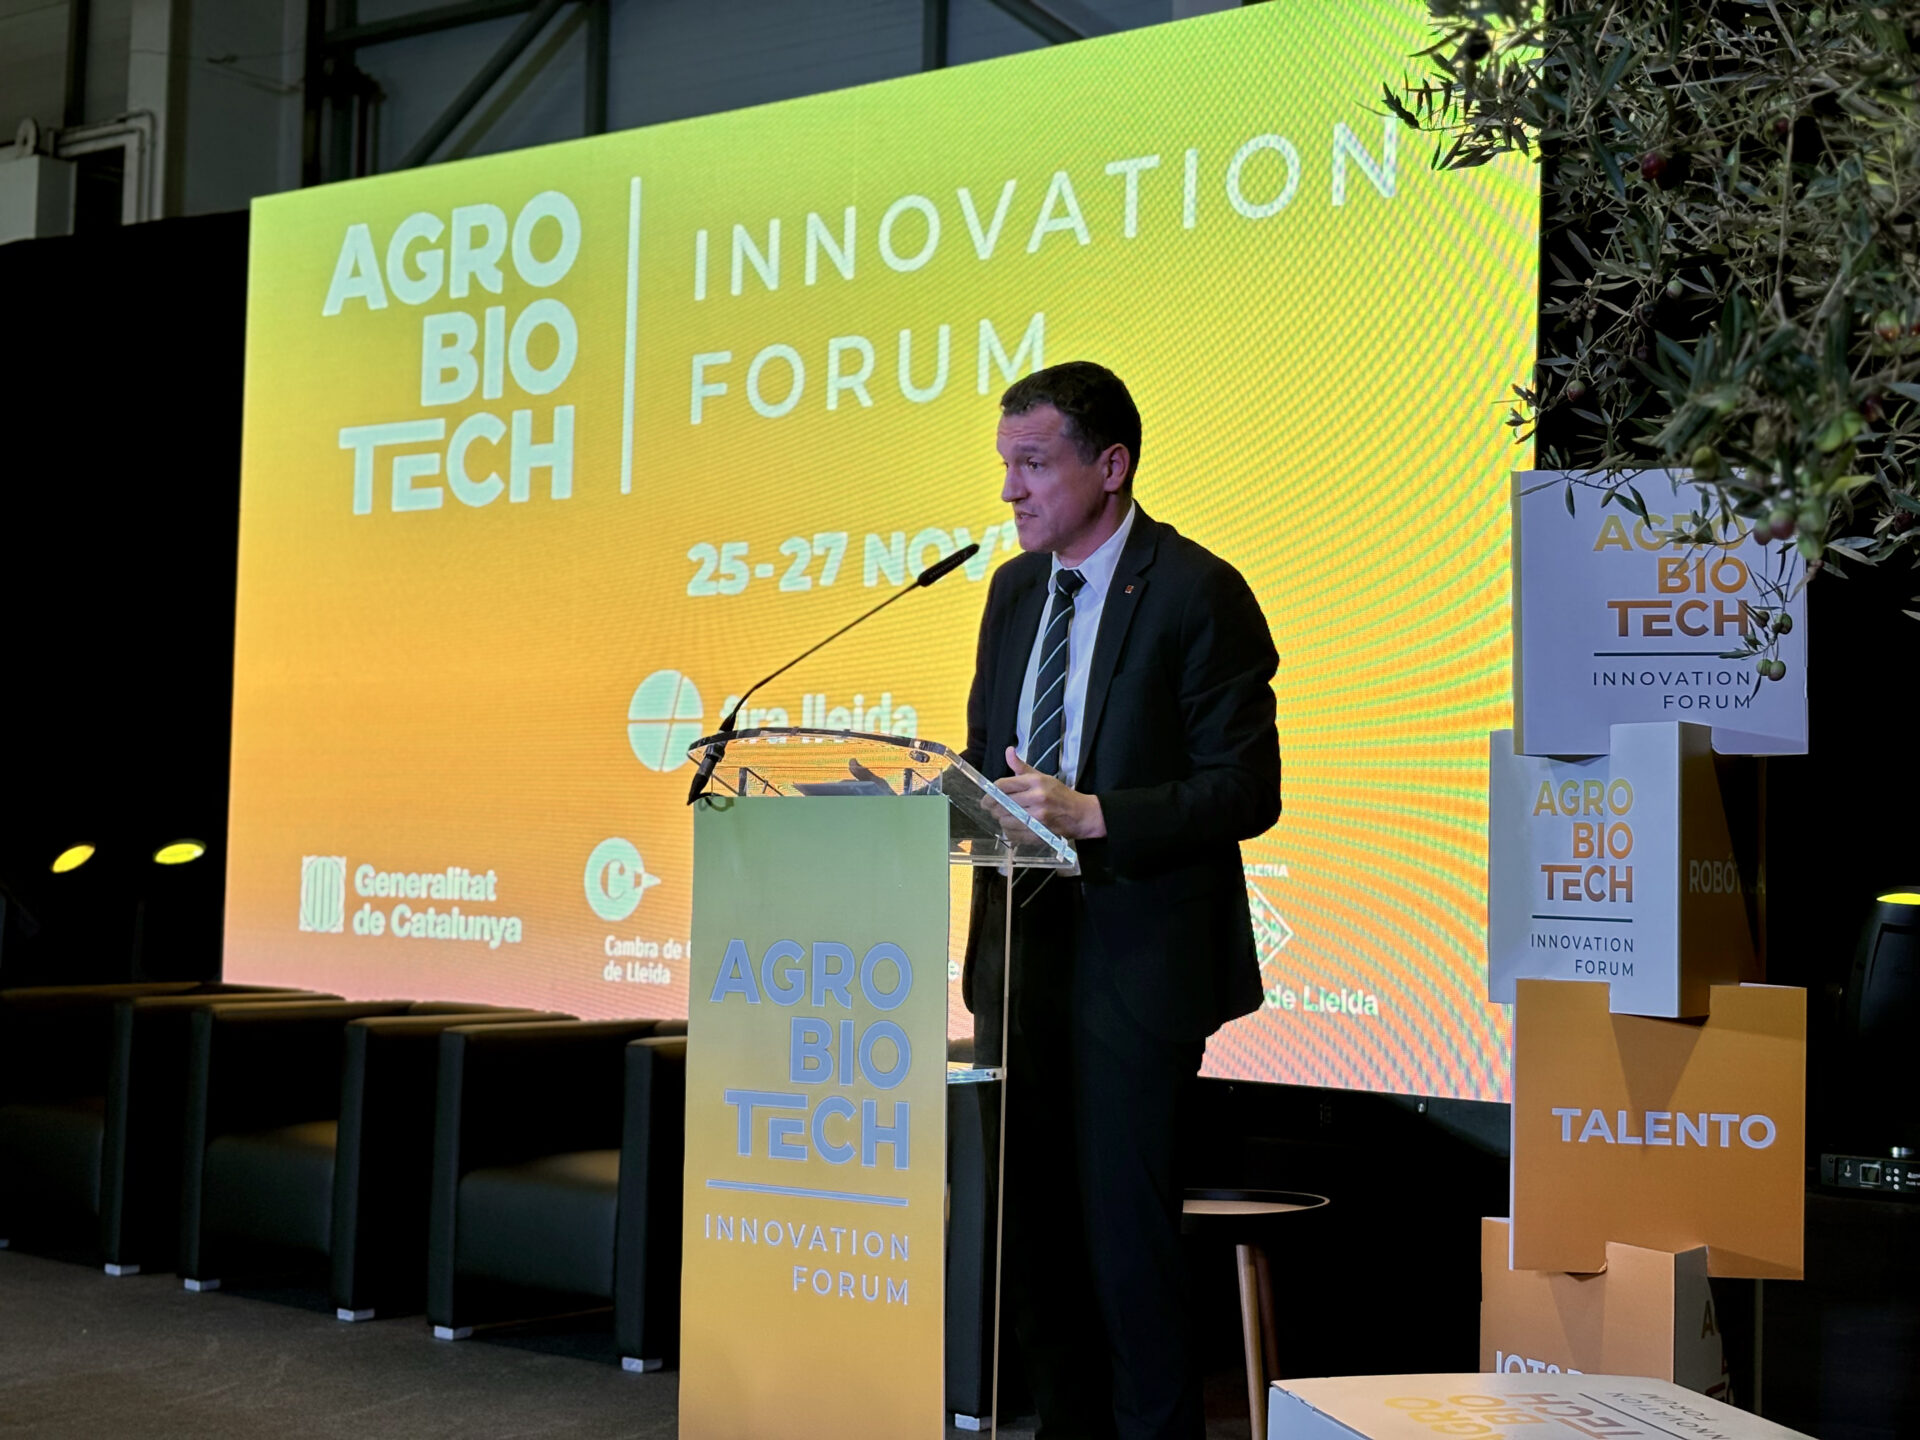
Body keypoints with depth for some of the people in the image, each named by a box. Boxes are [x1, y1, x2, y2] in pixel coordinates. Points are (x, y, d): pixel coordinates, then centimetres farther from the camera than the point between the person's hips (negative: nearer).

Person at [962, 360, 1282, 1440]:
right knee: (1032, 1219, 12)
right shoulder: (1015, 589, 12)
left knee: (1125, 1221, -3)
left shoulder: (1197, 592, -10)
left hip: (1136, 955, -7)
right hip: (1022, 941, 7)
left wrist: (1091, 814, -24)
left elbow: (1245, 791, -14)